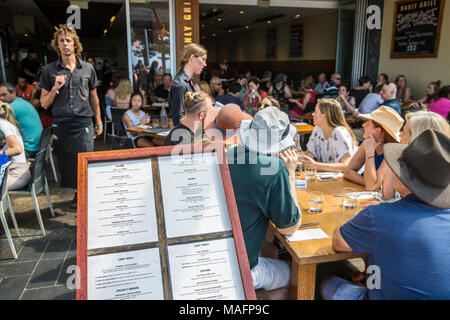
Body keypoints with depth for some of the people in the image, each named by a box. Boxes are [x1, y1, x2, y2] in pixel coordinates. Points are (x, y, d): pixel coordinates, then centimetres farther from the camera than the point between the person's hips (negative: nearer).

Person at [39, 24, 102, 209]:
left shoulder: (87, 69, 8)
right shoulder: (49, 71, 5)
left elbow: (93, 97, 16)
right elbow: (44, 104, 7)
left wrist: (98, 123, 16)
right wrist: (55, 88, -11)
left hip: (84, 124, -1)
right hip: (60, 125, 1)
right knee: (66, 165, 7)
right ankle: (77, 194, 25)